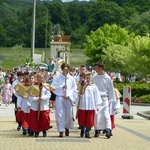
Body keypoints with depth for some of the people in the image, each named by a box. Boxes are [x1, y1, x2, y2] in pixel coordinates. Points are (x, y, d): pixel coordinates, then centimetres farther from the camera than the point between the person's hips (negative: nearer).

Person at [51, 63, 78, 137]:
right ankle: (61, 131, -1)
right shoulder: (57, 78, 4)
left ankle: (67, 127, 31)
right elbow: (53, 87, -1)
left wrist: (68, 95, -9)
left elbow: (74, 89, 4)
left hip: (68, 98, 1)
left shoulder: (71, 78, 6)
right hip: (59, 98, -1)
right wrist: (62, 87, -11)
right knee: (60, 115, -7)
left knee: (69, 115, 2)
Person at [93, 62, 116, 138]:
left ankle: (108, 130, -17)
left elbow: (111, 90, 5)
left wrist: (110, 100, 3)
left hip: (104, 98, -2)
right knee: (96, 115, 1)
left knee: (106, 114, -12)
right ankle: (97, 130, 10)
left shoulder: (107, 78, 0)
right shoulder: (94, 78, 5)